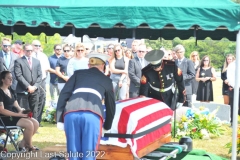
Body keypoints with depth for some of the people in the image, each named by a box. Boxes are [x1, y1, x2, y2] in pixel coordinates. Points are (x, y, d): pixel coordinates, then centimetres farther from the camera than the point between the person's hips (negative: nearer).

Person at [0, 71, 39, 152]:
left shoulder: (11, 91, 16)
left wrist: (22, 111, -8)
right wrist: (18, 114, -21)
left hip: (15, 116, 9)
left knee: (36, 123, -10)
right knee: (29, 124, -25)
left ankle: (22, 143, 1)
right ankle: (29, 146, -3)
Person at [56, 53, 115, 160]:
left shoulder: (78, 73, 29)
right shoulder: (106, 80, 29)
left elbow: (64, 94, 17)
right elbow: (110, 105, 34)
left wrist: (59, 119, 15)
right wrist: (107, 127, 47)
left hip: (71, 113, 1)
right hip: (92, 115, -1)